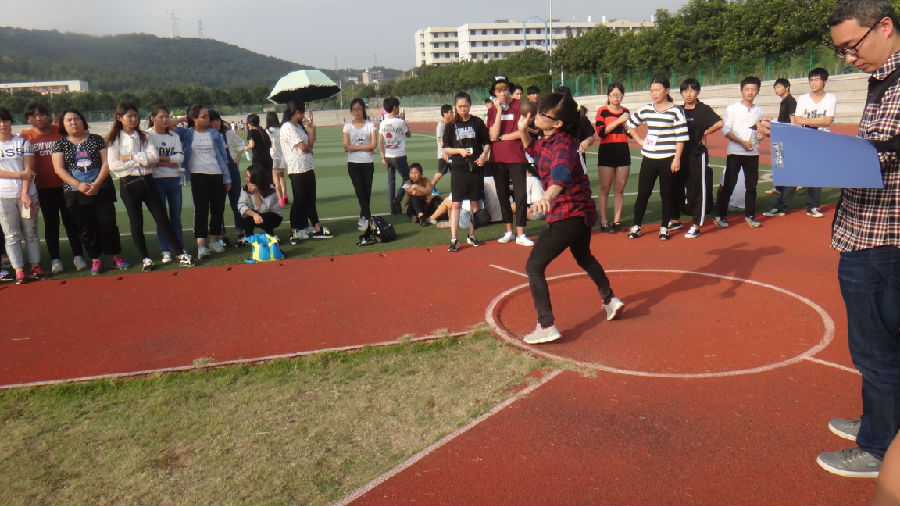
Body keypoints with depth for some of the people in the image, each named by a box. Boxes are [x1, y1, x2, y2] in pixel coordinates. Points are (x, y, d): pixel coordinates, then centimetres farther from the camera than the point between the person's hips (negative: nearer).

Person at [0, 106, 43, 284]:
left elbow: (28, 170, -2)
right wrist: (19, 174, -13)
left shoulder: (23, 143, 6)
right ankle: (19, 271, 4)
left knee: (31, 233, 5)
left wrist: (25, 193, -11)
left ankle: (35, 266, 11)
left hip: (27, 194, 0)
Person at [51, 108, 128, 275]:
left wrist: (97, 183, -12)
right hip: (75, 193, 1)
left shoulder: (96, 139, 7)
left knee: (108, 223, -2)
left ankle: (116, 256, 11)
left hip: (101, 190, -1)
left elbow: (106, 163, 0)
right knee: (85, 228, 3)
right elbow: (59, 169, -2)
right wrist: (79, 185, -14)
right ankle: (95, 260, 12)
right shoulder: (60, 144, 7)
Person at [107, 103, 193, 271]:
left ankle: (181, 254, 0)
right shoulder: (114, 139, 3)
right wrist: (139, 162, -10)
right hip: (128, 184, -2)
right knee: (136, 224, 4)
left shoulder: (144, 137, 11)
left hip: (146, 181, 2)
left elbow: (154, 156, -5)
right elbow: (113, 165, -9)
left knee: (162, 218, 0)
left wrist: (130, 157, -11)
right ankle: (146, 258, 15)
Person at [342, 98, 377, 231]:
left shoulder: (370, 125, 3)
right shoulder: (348, 126, 4)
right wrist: (366, 148, -9)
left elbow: (374, 145, -7)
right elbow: (346, 147, -4)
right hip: (353, 163, 0)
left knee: (367, 192, 4)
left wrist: (355, 147, -9)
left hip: (368, 163, 0)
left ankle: (363, 218, 18)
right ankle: (368, 218, -6)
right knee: (360, 192, -9)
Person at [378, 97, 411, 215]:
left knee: (391, 181, 11)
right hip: (399, 156, -5)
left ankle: (393, 207, 11)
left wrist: (383, 157, 7)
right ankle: (397, 199, -13)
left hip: (388, 156, 5)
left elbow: (380, 142, 3)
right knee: (406, 178, 7)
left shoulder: (383, 123, 3)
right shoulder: (400, 122, -11)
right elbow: (409, 134, 5)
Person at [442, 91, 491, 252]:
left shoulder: (478, 122, 4)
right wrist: (460, 151, -13)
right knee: (456, 204, -4)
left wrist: (483, 155, -9)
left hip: (476, 167, 1)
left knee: (474, 202, 9)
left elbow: (487, 143, 9)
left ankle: (472, 235, 23)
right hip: (458, 169, -1)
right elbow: (446, 148, 4)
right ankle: (454, 239, -2)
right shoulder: (451, 125, 3)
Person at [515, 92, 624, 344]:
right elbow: (534, 151, 30)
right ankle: (610, 299, 48)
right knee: (584, 258, 32)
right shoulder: (548, 139, 6)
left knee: (534, 266, -7)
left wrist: (547, 196, -64)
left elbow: (561, 173, -46)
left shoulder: (562, 145, -23)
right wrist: (523, 132, 13)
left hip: (566, 216, -10)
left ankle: (547, 326, -8)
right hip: (582, 212, 10)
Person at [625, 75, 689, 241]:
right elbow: (629, 124, 21)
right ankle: (636, 226, 15)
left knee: (666, 194, 5)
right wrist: (640, 140, 12)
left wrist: (677, 159, -12)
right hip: (649, 158, 3)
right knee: (642, 194, 3)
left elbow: (681, 138, -6)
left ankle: (664, 228, 17)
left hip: (668, 159, -3)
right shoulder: (646, 109, 7)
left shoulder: (675, 111, -5)